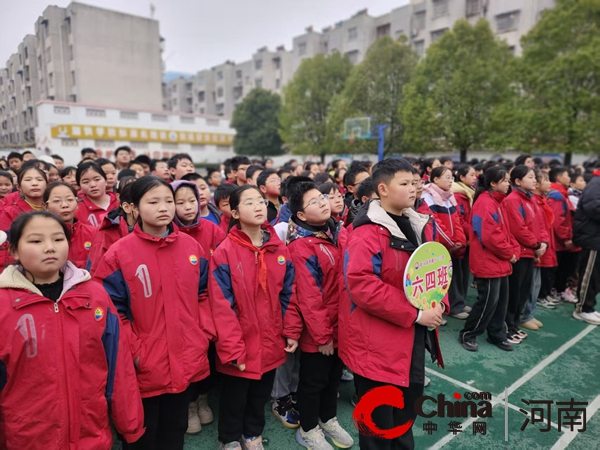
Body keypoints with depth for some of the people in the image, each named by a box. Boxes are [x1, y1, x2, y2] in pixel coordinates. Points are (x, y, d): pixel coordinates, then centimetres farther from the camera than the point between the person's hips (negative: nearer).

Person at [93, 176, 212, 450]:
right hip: (144, 366, -3)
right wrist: (134, 352, -13)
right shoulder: (119, 253, -13)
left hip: (185, 360, 3)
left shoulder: (192, 247, -1)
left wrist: (204, 335, -2)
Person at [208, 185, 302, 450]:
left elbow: (289, 294, 4)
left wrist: (292, 332, 2)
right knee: (234, 399, 18)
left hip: (270, 343, 4)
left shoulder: (279, 249, -1)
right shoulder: (224, 252, -15)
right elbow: (221, 306, -17)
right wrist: (232, 348, -18)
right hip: (239, 347, -4)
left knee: (260, 397, 24)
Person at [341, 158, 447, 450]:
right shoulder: (367, 234, -21)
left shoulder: (420, 225, 5)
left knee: (409, 399, 26)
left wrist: (439, 302, -4)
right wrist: (414, 314, -24)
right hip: (378, 338, -8)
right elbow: (361, 285, -28)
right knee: (378, 414, 10)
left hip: (414, 334, 8)